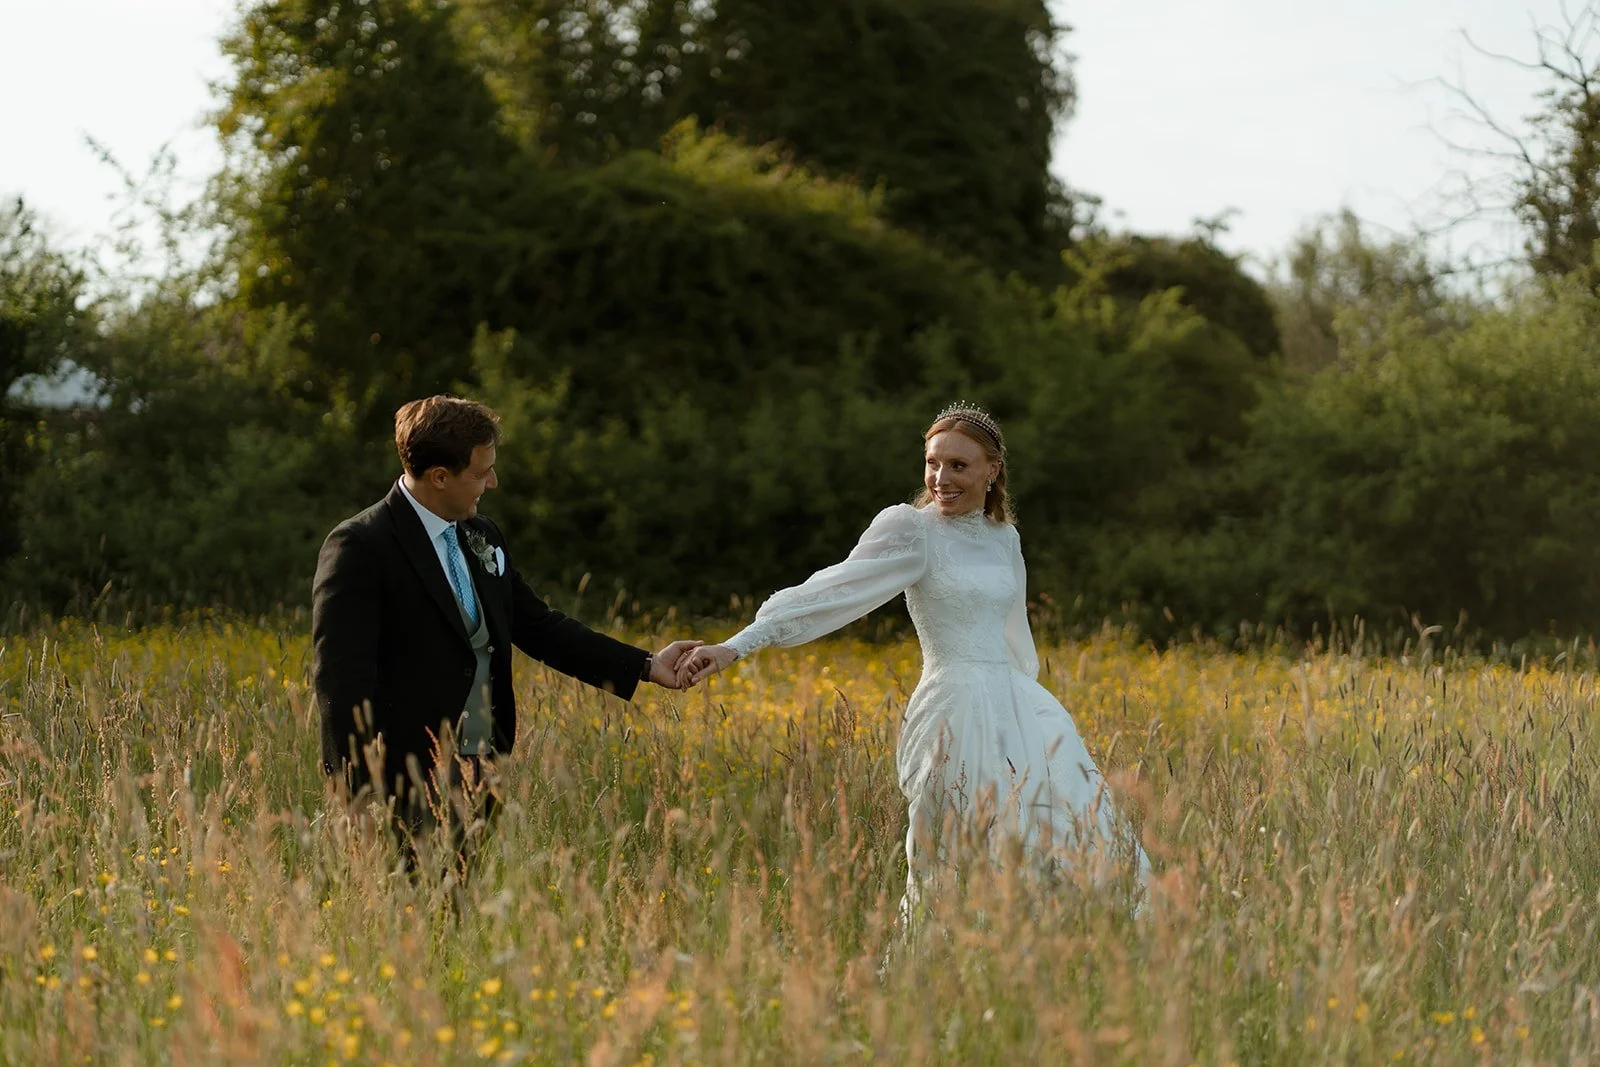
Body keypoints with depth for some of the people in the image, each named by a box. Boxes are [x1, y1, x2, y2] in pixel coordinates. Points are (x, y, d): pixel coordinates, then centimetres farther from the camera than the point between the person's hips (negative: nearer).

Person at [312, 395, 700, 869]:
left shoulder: (482, 537, 14)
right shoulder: (360, 547, -12)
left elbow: (539, 626, 22)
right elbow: (342, 678, -16)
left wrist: (645, 666, 17)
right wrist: (362, 795, -20)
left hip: (478, 780, 7)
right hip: (407, 789, -7)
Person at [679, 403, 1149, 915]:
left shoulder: (1004, 536, 13)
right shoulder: (909, 528, -7)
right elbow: (835, 591, -17)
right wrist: (737, 645, -27)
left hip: (1015, 708, 7)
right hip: (958, 713, -7)